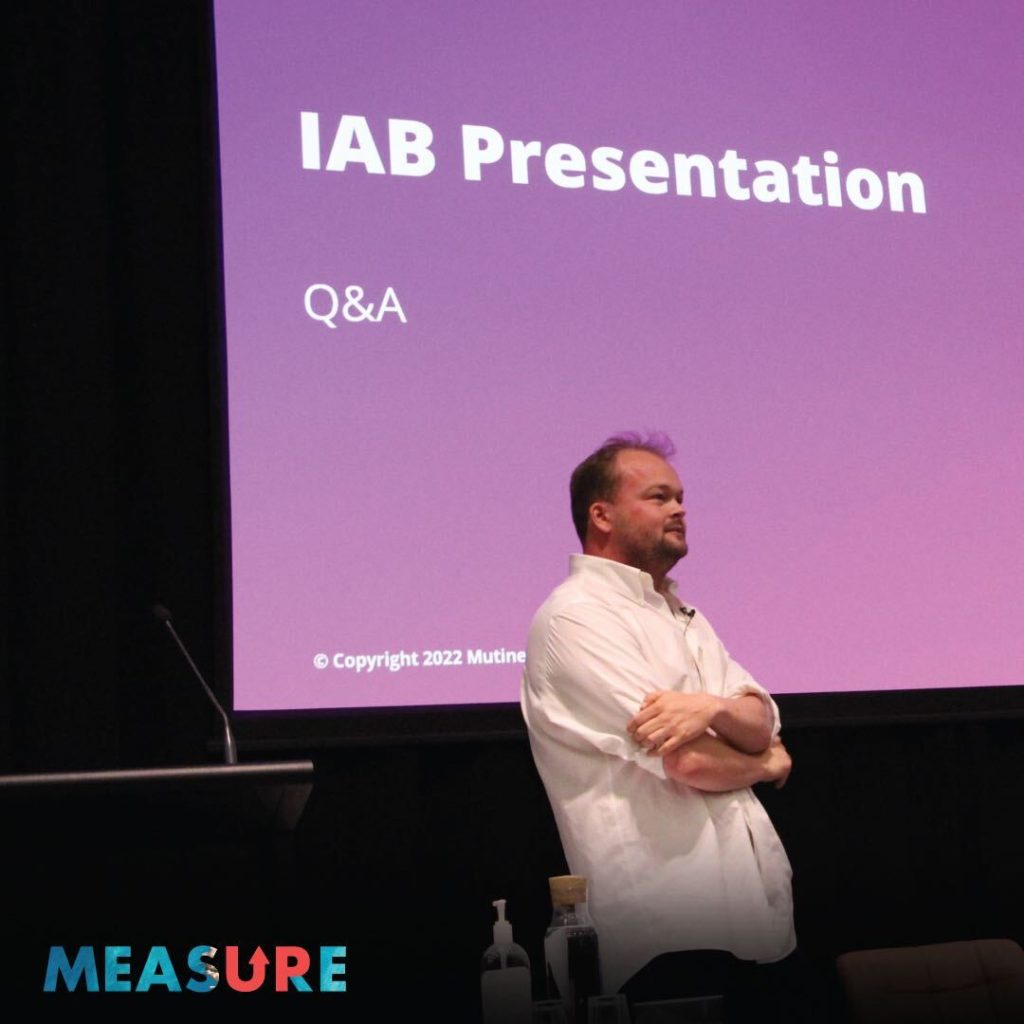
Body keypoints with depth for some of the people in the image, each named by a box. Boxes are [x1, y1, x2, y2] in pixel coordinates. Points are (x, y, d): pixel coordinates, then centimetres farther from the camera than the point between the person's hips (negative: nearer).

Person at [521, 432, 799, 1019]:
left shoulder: (682, 614, 17)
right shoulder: (578, 617, -13)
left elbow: (763, 720, 3)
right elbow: (687, 760, -19)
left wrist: (715, 708, -20)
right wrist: (764, 762, 1)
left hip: (756, 899, 8)